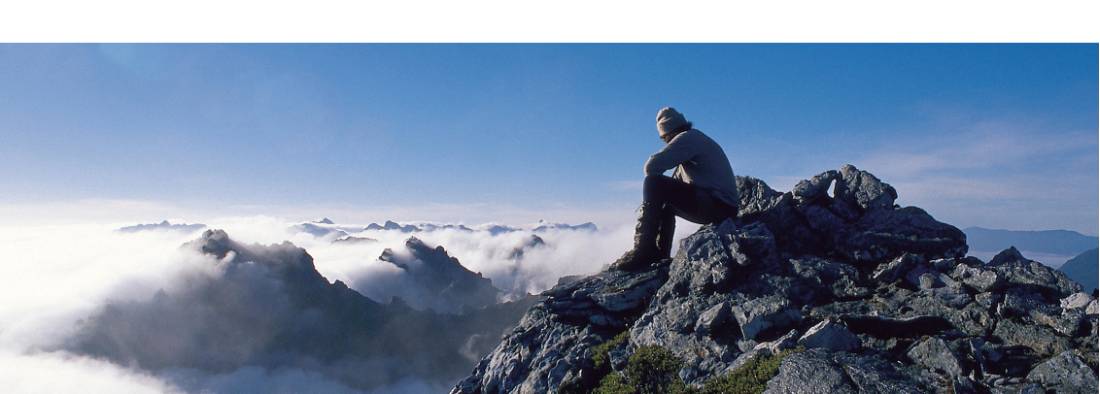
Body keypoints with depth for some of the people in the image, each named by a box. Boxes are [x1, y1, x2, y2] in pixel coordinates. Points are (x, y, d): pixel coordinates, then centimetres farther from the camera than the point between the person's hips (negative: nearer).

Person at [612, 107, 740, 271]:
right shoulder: (696, 139, 24)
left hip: (718, 205, -10)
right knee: (665, 202, 28)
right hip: (721, 207, 10)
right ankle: (660, 254, 23)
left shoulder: (687, 137, -7)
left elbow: (652, 166, -17)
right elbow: (677, 181, 22)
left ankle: (643, 252, -19)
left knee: (653, 183, -17)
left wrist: (653, 185, 4)